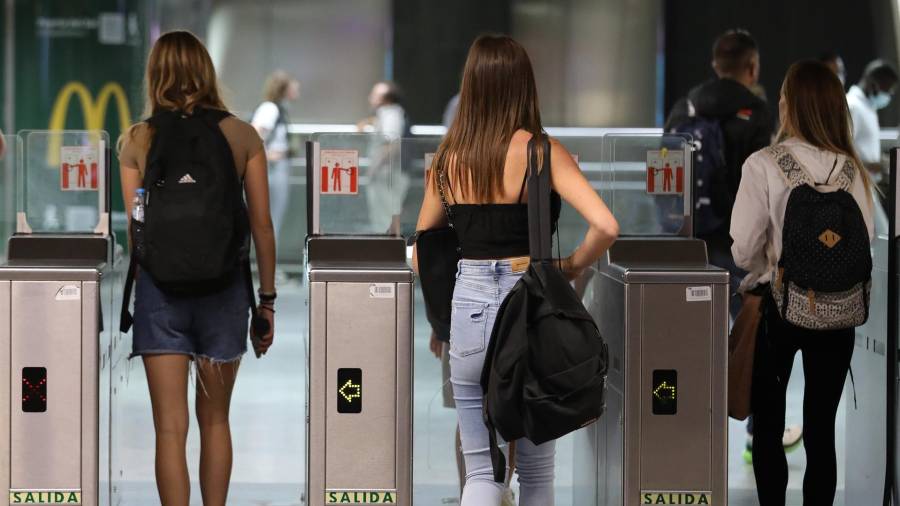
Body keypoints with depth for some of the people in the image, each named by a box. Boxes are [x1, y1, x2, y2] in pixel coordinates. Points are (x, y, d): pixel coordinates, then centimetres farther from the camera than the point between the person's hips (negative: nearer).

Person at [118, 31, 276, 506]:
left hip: (159, 284, -1)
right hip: (224, 286, 1)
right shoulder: (241, 136, 0)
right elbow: (261, 225, 0)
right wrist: (267, 299, 8)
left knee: (171, 426, -1)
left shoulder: (136, 141, 0)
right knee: (215, 421, 16)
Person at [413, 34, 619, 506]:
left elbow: (421, 255, 14)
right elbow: (605, 226, -18)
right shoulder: (541, 152, -7)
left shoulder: (449, 157, 4)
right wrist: (572, 265, 0)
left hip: (469, 308, 2)